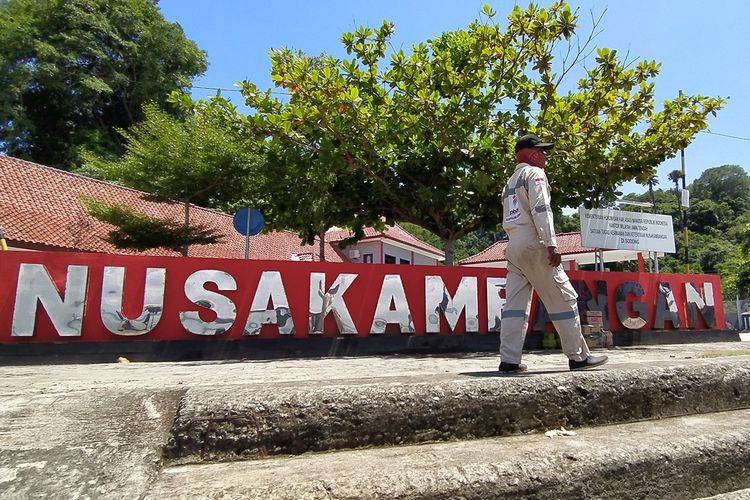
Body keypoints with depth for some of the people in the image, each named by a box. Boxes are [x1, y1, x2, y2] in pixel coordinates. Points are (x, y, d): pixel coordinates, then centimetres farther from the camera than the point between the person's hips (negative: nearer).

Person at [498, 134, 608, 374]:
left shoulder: (511, 181, 26)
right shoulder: (535, 173, 1)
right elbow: (541, 210, -13)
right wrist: (551, 244, -19)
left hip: (513, 244, 8)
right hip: (533, 244, -8)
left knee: (515, 305, 2)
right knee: (564, 299, 0)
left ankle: (509, 361, -2)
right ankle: (578, 356, 6)